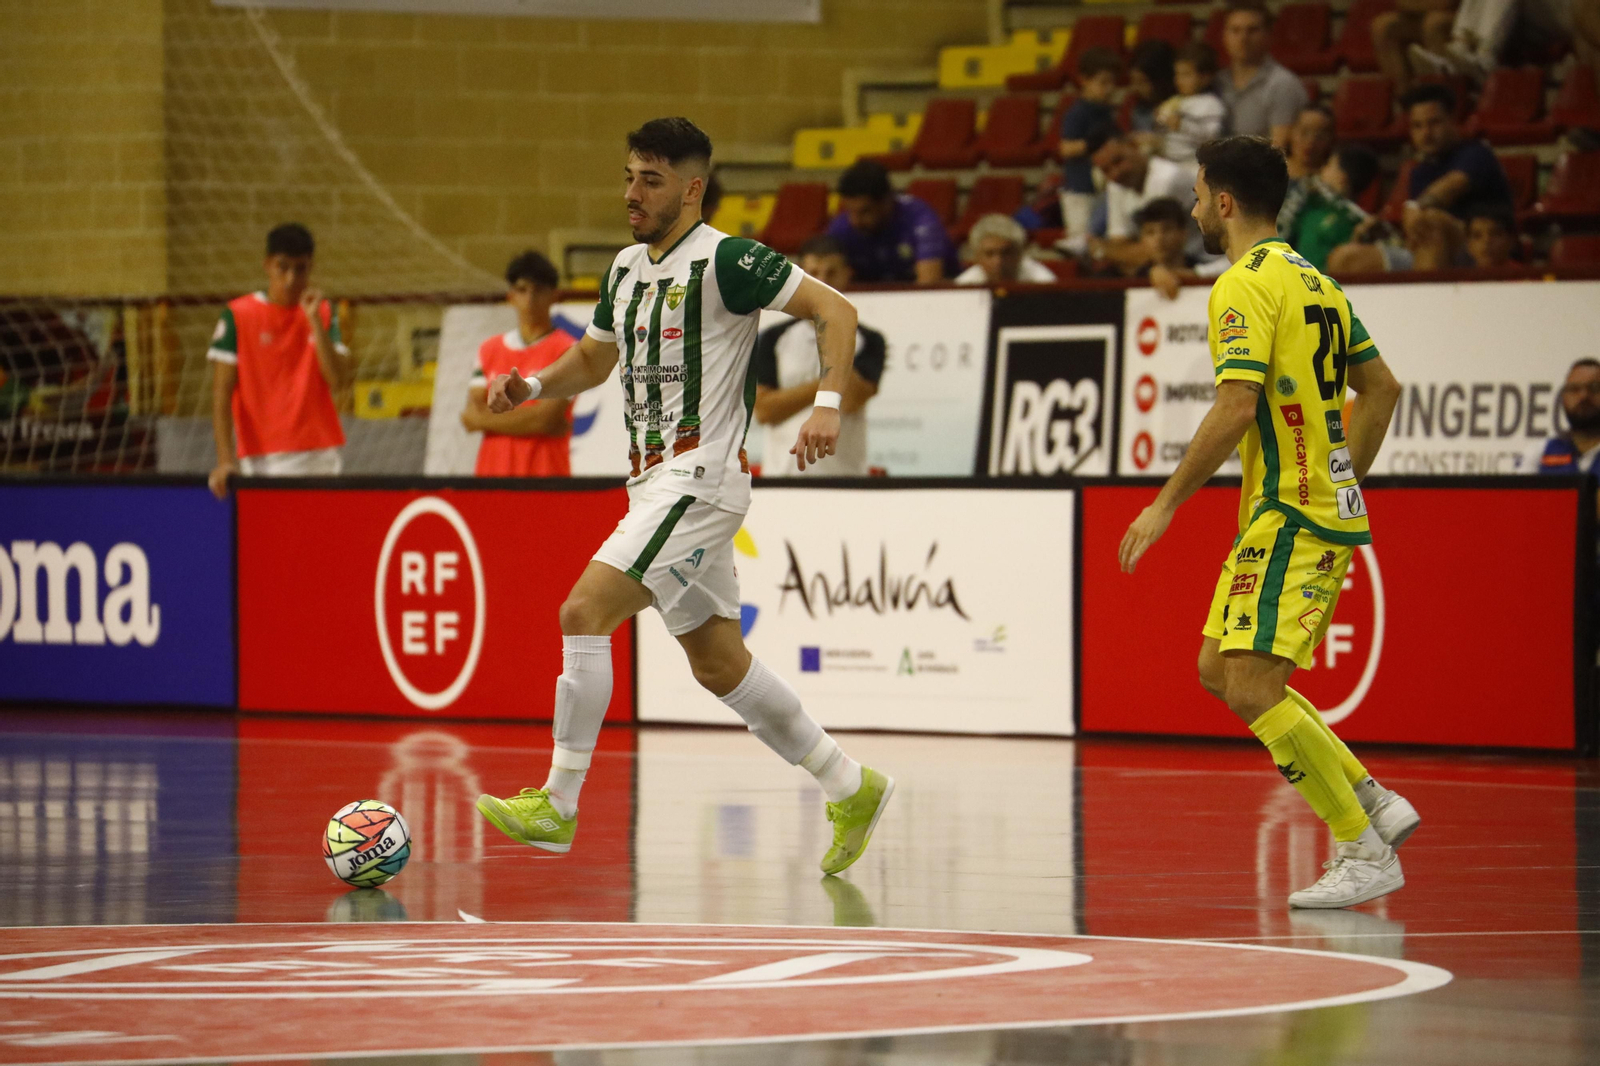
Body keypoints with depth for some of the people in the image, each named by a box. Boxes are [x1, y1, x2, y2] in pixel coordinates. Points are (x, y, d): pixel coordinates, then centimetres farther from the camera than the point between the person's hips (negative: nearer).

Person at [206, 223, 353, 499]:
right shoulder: (238, 315, 0)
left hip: (319, 458, 3)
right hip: (261, 461, -3)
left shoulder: (322, 313, 9)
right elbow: (222, 392, -3)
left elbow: (338, 382, -2)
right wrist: (225, 459, -12)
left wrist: (314, 320, -9)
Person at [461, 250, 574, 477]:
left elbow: (547, 418, -8)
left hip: (545, 475, -3)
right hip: (493, 470, 3)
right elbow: (473, 415, 5)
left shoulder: (567, 351, 2)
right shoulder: (489, 350, 15)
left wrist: (486, 418, 0)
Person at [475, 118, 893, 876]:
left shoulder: (724, 260, -11)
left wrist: (828, 404, -25)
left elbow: (834, 310, -13)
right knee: (717, 664, 13)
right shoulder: (627, 268, 14)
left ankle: (557, 805, -14)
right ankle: (850, 789, 24)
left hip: (700, 479, -9)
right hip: (656, 483, 9)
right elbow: (594, 358, 28)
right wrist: (531, 386, 9)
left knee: (583, 614, -18)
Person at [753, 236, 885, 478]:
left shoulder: (868, 341, 5)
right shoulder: (774, 339, 8)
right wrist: (824, 384, -7)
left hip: (845, 476, -1)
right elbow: (763, 410, -2)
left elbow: (851, 400, -11)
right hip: (784, 473, 1)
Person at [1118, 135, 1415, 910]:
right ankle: (1372, 802, 13)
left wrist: (1166, 504, -17)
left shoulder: (1244, 286, -13)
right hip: (1326, 504, 10)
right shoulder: (1312, 280, 16)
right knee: (1221, 671, 14)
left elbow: (1236, 409, -23)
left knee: (1252, 686, -13)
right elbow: (1382, 388, 20)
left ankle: (1366, 852, -12)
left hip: (1290, 516, -10)